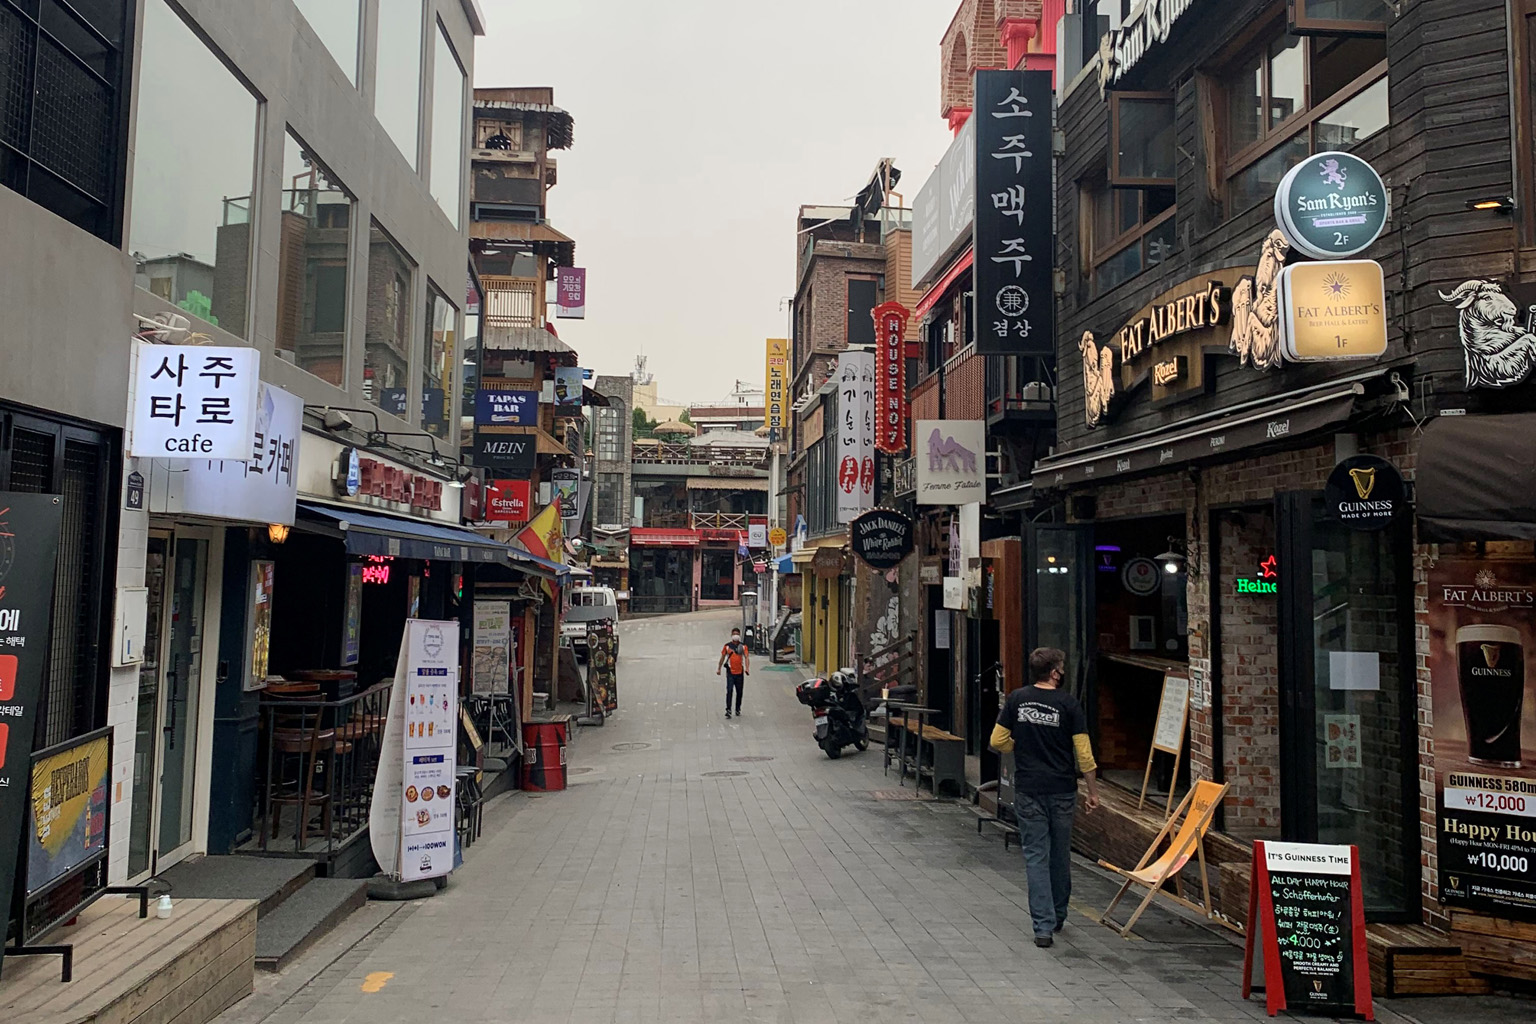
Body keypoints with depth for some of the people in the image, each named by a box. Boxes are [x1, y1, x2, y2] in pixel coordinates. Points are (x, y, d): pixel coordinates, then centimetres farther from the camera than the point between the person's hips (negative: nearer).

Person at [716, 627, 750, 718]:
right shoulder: (727, 646, 2)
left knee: (739, 692, 10)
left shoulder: (743, 646, 2)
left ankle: (738, 710, 25)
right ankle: (728, 710, -14)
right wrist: (719, 668, 14)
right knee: (729, 690, -13)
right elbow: (722, 657, 11)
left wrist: (747, 668, -21)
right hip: (730, 672, -2)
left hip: (740, 672, 2)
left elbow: (746, 657, -6)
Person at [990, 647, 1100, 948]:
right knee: (1060, 855, 17)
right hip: (1062, 790, 0)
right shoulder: (1068, 704, -7)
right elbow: (1083, 753, -6)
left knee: (1036, 856, 3)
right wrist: (1093, 790, 4)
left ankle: (1043, 926, -3)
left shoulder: (1016, 700, -2)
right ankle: (1057, 917, 33)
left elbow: (998, 742, 1)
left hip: (1028, 790, 0)